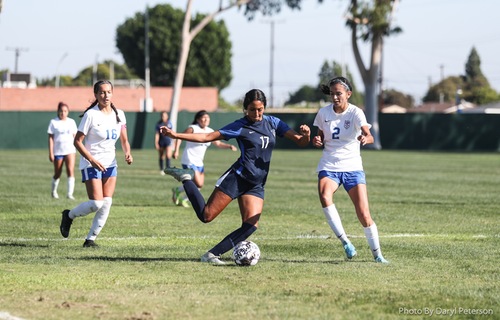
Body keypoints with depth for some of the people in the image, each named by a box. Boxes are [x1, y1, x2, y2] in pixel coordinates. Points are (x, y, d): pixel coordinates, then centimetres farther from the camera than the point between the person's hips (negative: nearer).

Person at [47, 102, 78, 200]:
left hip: (70, 150, 2)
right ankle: (54, 191, 32)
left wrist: (76, 150, 13)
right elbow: (50, 138, -3)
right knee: (57, 173, 8)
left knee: (70, 171, -15)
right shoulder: (54, 122, 0)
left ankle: (70, 193, -18)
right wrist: (50, 153, -9)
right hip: (58, 151, -1)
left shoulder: (71, 122, 8)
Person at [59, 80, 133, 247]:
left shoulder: (119, 114, 4)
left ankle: (91, 238, 5)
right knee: (96, 203, -14)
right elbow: (77, 141, -12)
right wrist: (92, 160, -22)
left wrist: (127, 153, -9)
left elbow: (124, 140, 13)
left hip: (110, 163, 5)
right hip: (91, 163, -5)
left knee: (106, 203, -5)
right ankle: (69, 215, 14)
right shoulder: (91, 115, -13)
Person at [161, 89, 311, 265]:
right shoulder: (240, 126, -5)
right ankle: (186, 178, 13)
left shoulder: (273, 123, 8)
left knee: (250, 226, -13)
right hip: (236, 178, -4)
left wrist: (305, 135, -18)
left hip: (256, 185, 4)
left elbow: (300, 142, 7)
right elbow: (207, 137, -6)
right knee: (206, 216, -9)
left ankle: (212, 254, -7)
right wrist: (176, 135, -14)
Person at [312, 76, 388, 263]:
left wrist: (366, 139, -49)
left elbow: (369, 136, -25)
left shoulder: (355, 113, -9)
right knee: (325, 197, -31)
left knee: (364, 215, -7)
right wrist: (317, 141, -8)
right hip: (329, 167, 2)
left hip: (352, 167, -2)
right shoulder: (323, 113, 1)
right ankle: (345, 242, -22)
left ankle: (377, 254, 13)